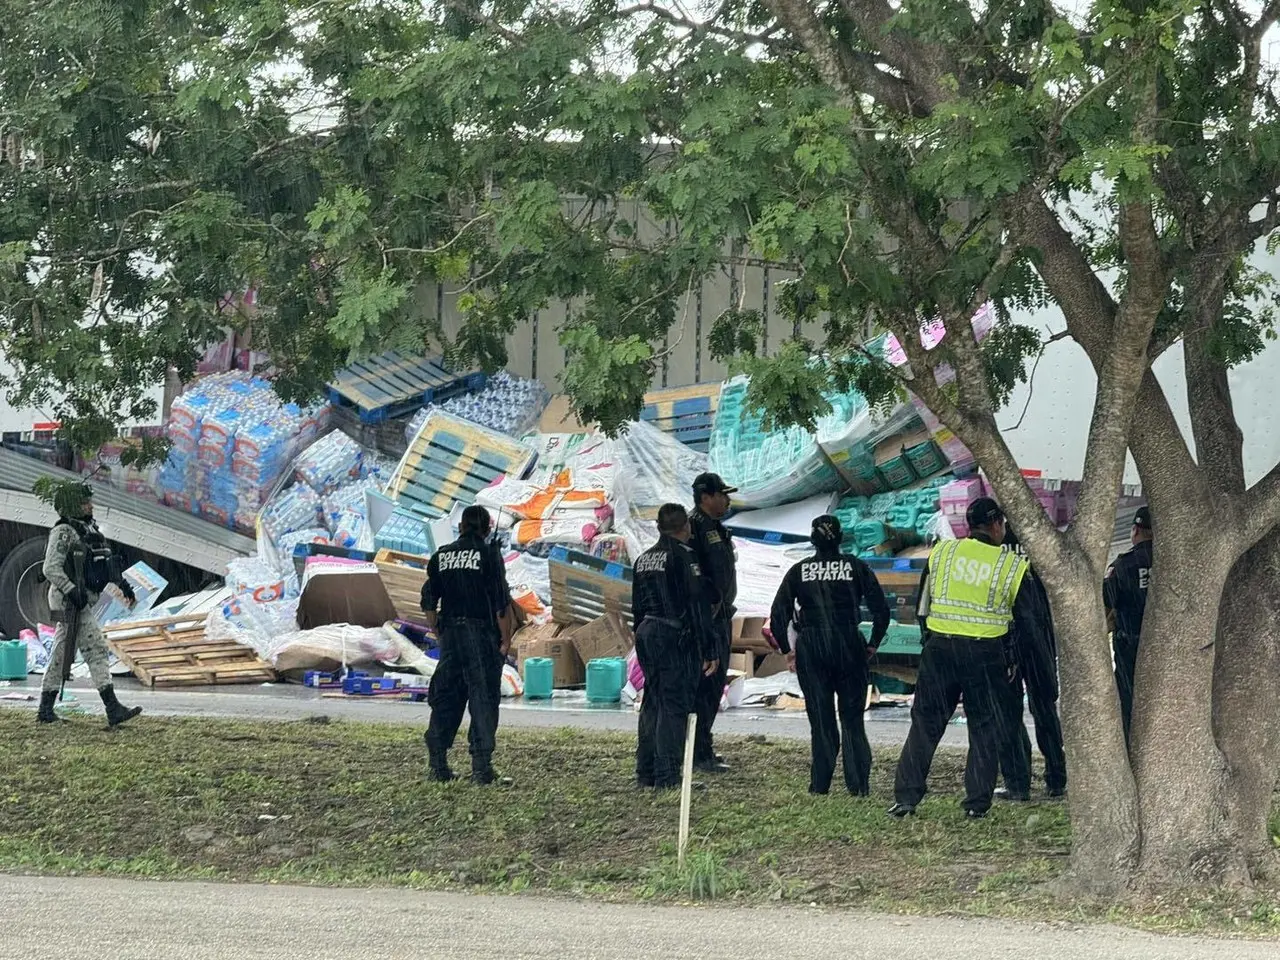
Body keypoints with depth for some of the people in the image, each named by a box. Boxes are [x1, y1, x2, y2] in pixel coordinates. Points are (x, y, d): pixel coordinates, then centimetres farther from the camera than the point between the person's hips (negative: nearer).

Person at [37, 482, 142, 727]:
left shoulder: (89, 529, 13)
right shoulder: (63, 532, -14)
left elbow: (107, 561, 23)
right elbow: (51, 569, -20)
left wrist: (123, 584, 18)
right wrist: (72, 591, -27)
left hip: (84, 600, 9)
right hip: (69, 602, -9)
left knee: (62, 656, 9)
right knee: (96, 650, -10)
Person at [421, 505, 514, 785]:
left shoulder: (441, 556, 8)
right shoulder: (488, 554, -6)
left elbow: (429, 602, 11)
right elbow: (501, 603, -10)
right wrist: (506, 638, -4)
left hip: (450, 635, 4)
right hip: (482, 634, -4)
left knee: (445, 699, 10)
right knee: (483, 699, -1)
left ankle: (438, 765, 9)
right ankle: (481, 767, -6)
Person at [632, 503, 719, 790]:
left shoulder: (643, 559, 13)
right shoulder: (684, 556, -11)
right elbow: (697, 606, -14)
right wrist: (708, 651, -13)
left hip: (647, 634, 8)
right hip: (676, 637, -8)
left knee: (652, 702, 14)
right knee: (674, 705, -6)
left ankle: (645, 772, 16)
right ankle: (667, 777, -10)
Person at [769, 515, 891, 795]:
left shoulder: (799, 571, 2)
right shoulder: (855, 567, 0)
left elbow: (778, 614, -1)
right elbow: (881, 609, -3)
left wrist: (787, 650, 8)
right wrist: (873, 645, 7)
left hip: (811, 649, 0)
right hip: (849, 646, 0)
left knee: (820, 719, 7)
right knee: (852, 718, 8)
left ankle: (820, 783, 6)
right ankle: (858, 783, 2)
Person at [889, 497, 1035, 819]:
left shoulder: (942, 552, 3)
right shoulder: (1012, 566, -1)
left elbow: (922, 605, 9)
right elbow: (1025, 620, 5)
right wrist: (1013, 659, 16)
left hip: (939, 648, 2)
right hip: (986, 654, -2)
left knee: (925, 724, 8)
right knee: (985, 729, 9)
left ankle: (906, 797, 4)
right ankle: (977, 802, 7)